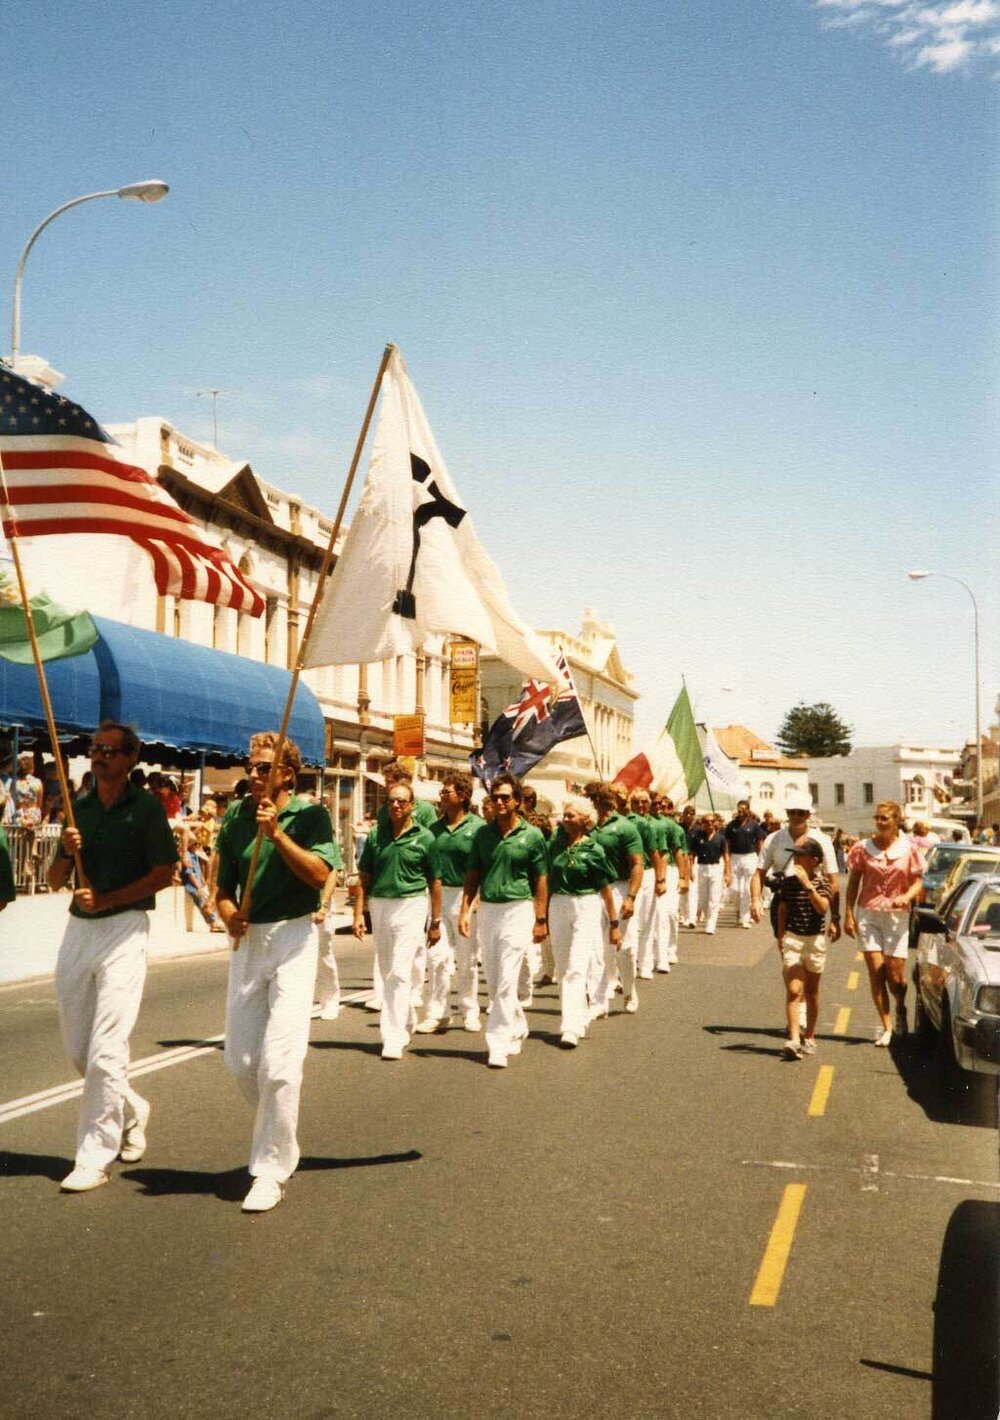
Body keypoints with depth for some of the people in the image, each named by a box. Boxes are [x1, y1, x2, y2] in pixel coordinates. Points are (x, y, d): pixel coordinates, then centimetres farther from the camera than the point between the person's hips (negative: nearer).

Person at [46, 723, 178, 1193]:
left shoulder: (145, 807, -5)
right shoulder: (79, 807, 11)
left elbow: (165, 873, -8)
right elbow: (55, 882, 12)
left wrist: (105, 899, -14)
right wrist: (65, 852, -10)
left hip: (123, 927, -6)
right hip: (78, 927, 6)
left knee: (106, 1048, -10)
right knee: (77, 1048, 13)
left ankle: (93, 1160, -2)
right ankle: (130, 1110, 37)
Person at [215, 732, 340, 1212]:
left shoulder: (310, 815, -4)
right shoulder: (236, 818, 8)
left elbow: (320, 873, -17)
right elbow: (225, 887, 12)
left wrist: (277, 833, -23)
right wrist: (229, 914, -9)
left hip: (293, 938, -5)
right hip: (247, 940, 5)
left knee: (279, 1062, -10)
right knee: (239, 1059, 8)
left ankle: (271, 1170, 2)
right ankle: (280, 1135, 34)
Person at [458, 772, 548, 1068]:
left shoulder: (532, 836, -4)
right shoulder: (483, 834, 6)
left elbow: (541, 880, -1)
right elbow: (472, 875, 10)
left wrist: (540, 919, -4)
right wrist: (465, 910, 2)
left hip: (518, 909, -5)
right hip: (487, 909, 5)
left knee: (506, 981, -9)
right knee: (493, 981, 14)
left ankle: (498, 1044, -4)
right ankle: (517, 1026, 35)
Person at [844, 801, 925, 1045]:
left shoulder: (909, 849, 1)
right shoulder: (863, 848, 1)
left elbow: (917, 882, 4)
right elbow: (853, 883, 5)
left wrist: (907, 897, -17)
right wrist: (849, 914, -1)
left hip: (897, 915, 0)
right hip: (867, 914, 0)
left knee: (895, 975, 0)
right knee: (876, 972, -3)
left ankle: (900, 1010, 31)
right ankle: (886, 1026, 6)